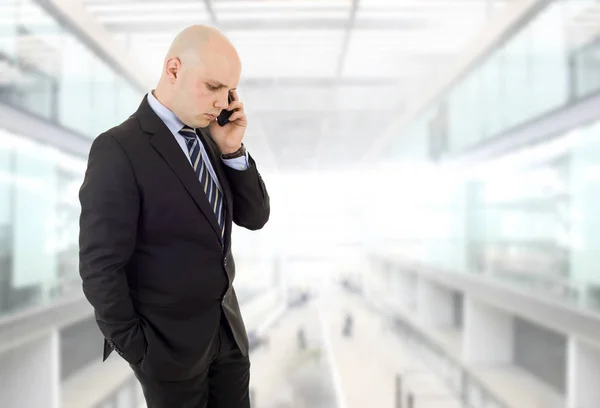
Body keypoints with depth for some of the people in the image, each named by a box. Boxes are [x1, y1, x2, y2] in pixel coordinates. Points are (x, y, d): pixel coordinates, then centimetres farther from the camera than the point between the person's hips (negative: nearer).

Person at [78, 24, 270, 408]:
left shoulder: (207, 137, 3)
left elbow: (254, 217, 4)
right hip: (169, 343, -6)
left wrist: (233, 150, -9)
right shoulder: (118, 149, -19)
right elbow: (101, 267, -18)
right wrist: (135, 349, -12)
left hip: (228, 328, 7)